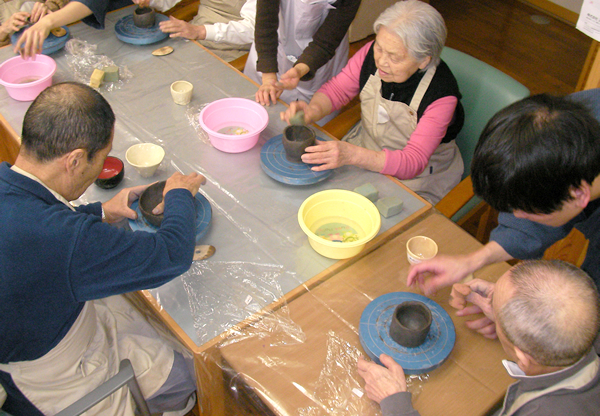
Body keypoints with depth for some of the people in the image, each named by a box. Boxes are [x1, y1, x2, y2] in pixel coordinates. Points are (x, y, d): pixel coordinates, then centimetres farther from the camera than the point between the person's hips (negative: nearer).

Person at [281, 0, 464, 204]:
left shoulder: (441, 94, -29)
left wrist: (351, 155, -47)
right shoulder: (373, 52, -16)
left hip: (416, 179, -5)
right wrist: (313, 110, -27)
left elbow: (413, 162, -32)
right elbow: (336, 89, -2)